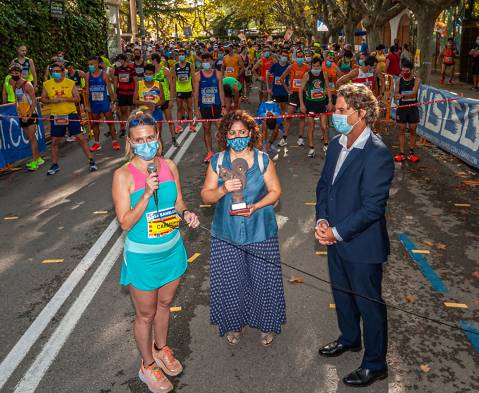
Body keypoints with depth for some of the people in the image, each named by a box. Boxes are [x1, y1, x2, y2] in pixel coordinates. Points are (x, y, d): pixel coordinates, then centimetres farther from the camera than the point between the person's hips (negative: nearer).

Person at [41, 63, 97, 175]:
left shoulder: (70, 83, -2)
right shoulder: (47, 84, 3)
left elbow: (77, 98, -3)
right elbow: (43, 99, 7)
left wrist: (65, 99, -19)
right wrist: (52, 100, -13)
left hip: (71, 114, -2)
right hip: (56, 116, 2)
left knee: (80, 137, -4)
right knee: (54, 141, 8)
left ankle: (91, 161, 5)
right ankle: (55, 165, 22)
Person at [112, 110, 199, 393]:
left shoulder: (169, 166, -4)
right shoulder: (123, 175, -18)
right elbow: (125, 223, -20)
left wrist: (186, 213, -13)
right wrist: (147, 192, -30)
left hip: (172, 249, 5)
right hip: (143, 256, -4)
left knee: (164, 304, 24)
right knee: (146, 314, 13)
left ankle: (161, 349, 49)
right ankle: (148, 365, 36)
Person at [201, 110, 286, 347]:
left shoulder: (263, 160, -4)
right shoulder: (217, 162, -1)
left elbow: (275, 191, -1)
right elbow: (206, 195, 1)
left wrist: (255, 207, -17)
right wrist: (223, 189, -20)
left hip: (260, 231, -1)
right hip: (227, 233, 1)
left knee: (263, 279, 9)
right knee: (229, 281, 10)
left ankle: (266, 325, 33)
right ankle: (234, 323, 35)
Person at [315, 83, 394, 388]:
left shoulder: (377, 154, -24)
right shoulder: (337, 144, 1)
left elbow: (373, 207, -24)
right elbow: (325, 185, 9)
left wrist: (337, 232, -21)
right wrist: (322, 220, -6)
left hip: (362, 244, -8)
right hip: (336, 238, 8)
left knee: (369, 303, 10)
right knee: (342, 293, 25)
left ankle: (376, 364, 30)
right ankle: (350, 338, 51)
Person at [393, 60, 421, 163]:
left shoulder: (416, 80, -4)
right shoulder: (399, 81, 1)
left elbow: (414, 93, -18)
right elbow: (396, 95, -6)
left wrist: (402, 95, -32)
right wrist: (409, 95, -22)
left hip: (413, 108, -1)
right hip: (402, 108, 1)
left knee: (412, 131, 5)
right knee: (402, 131, 4)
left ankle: (411, 153, 15)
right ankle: (401, 153, 9)